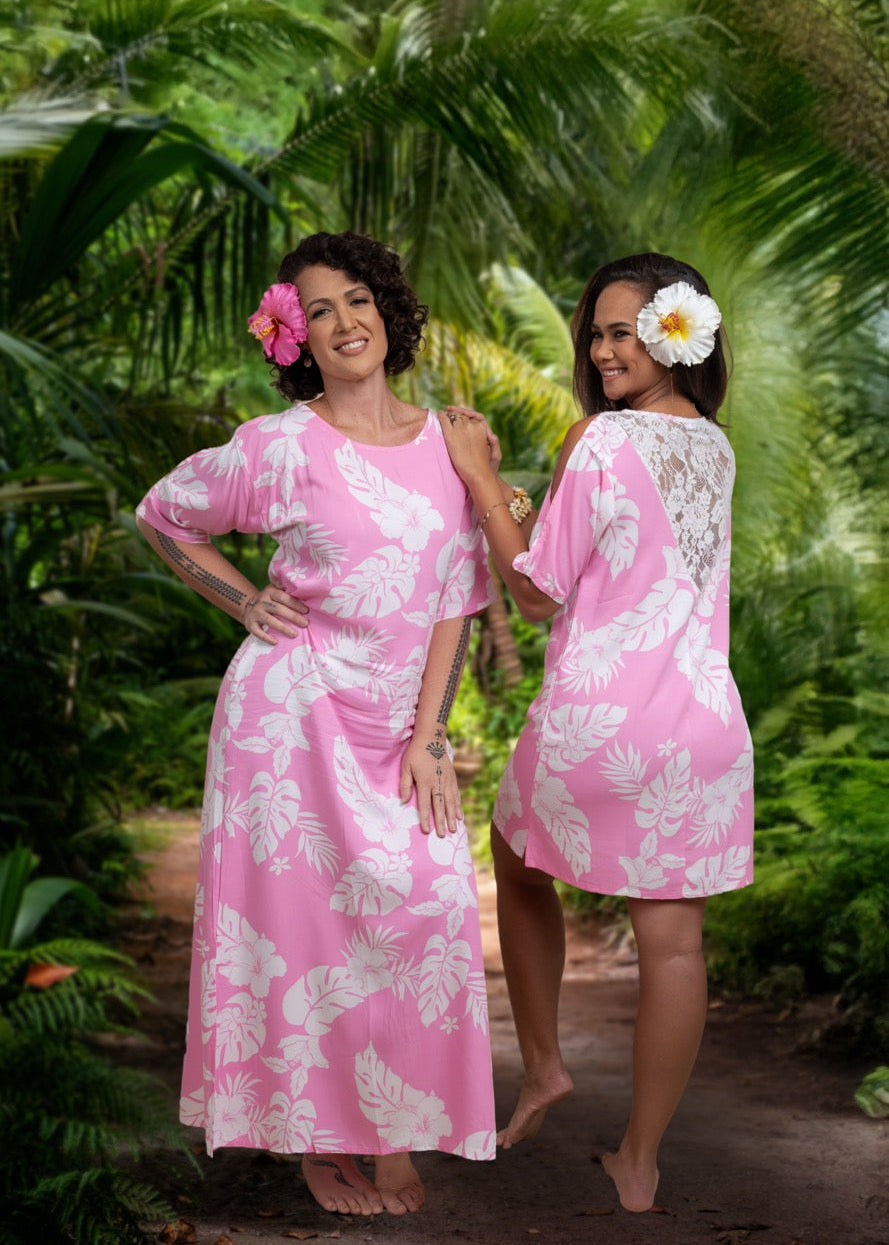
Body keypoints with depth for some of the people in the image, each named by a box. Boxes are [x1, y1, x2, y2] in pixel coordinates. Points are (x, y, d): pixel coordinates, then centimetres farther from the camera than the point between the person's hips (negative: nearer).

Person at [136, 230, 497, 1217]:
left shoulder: (447, 444, 3)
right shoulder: (283, 449, -8)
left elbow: (454, 599, 3)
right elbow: (161, 515, 7)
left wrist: (428, 737, -2)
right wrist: (246, 603, -2)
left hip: (399, 720, 4)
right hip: (294, 710, -4)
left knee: (422, 906, 0)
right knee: (305, 910, 1)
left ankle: (392, 1134, 16)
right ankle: (314, 1136, 17)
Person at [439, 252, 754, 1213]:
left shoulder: (603, 440, -15)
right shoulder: (715, 447, 7)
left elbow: (537, 592, -10)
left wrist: (479, 477, -5)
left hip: (594, 718, -5)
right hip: (701, 719, 5)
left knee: (519, 865, 24)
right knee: (672, 938, 5)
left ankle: (541, 1065, 30)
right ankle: (640, 1165, 14)